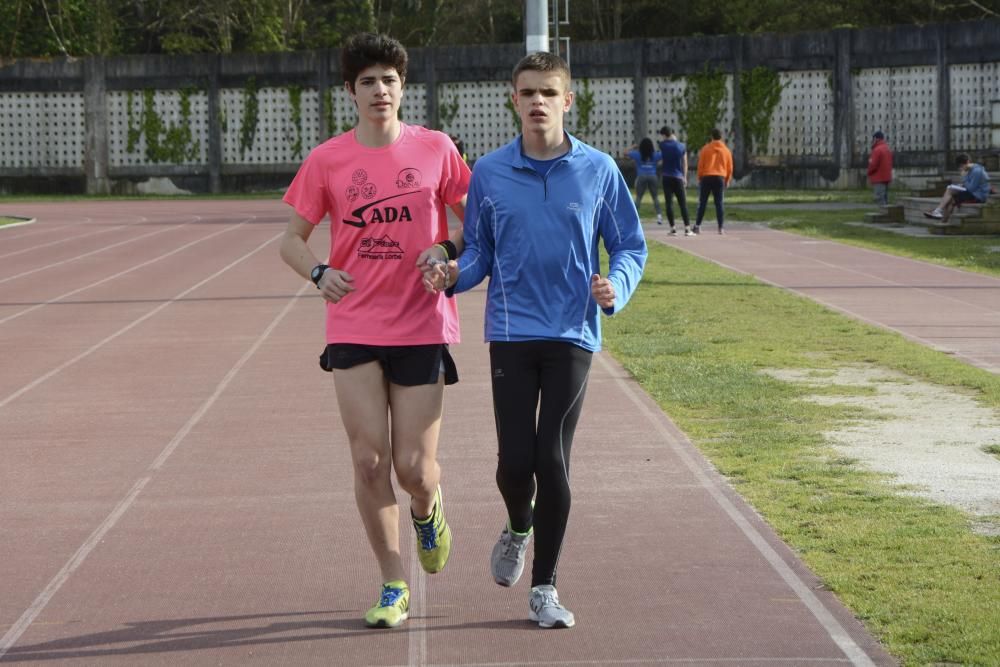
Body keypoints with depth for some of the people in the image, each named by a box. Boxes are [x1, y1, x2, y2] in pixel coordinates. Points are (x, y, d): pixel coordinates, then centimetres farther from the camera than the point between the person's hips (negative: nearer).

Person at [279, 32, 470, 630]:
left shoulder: (436, 150, -1)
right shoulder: (327, 161, 0)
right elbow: (292, 239, 8)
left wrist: (450, 254, -10)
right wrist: (319, 273, -12)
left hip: (422, 327, -1)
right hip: (354, 328, 1)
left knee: (413, 467, -2)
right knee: (369, 459, -4)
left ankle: (428, 509, 36)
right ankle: (394, 587, 10)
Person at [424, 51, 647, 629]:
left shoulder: (598, 170, 0)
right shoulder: (489, 174, 3)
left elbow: (630, 245, 7)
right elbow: (480, 251, 12)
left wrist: (616, 286, -13)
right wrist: (455, 274, -10)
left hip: (572, 334, -1)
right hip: (511, 335, 1)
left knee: (553, 462, -4)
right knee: (515, 460, -4)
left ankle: (544, 588, 10)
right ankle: (518, 528, 33)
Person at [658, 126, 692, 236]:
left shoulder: (663, 145, -2)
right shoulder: (682, 146, 2)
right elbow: (685, 164, 6)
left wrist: (672, 139, 30)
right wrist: (685, 177, 16)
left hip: (667, 177, -1)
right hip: (678, 177, 1)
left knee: (669, 203, 2)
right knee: (683, 203, 1)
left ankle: (672, 228, 0)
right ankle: (687, 228, -6)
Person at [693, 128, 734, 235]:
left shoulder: (705, 149, 0)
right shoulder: (726, 150, 6)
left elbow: (700, 165, -1)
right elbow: (730, 167, 9)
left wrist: (699, 178, 10)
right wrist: (728, 180, 20)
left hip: (706, 178, -1)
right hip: (720, 178, 1)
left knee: (702, 203, 4)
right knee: (719, 203, 3)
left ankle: (698, 226, 2)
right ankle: (721, 227, -3)